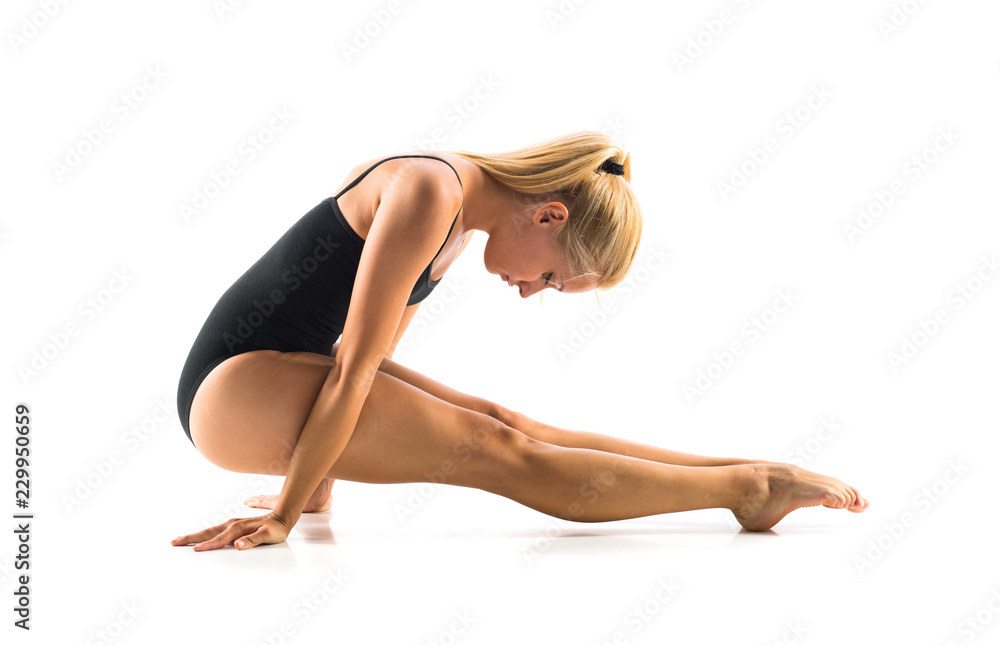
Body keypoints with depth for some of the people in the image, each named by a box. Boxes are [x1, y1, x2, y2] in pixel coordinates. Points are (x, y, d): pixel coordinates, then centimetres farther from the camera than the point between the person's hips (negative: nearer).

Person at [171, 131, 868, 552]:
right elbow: (353, 367, -20)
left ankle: (747, 475, -4)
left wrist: (316, 490, 16)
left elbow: (370, 361, 13)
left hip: (281, 371, 8)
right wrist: (287, 513, -15)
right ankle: (749, 488, -14)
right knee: (495, 448, -15)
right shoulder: (431, 189, -20)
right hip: (236, 381, -8)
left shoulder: (462, 209, 9)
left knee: (502, 424, -5)